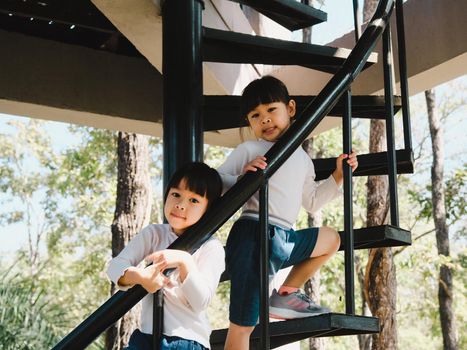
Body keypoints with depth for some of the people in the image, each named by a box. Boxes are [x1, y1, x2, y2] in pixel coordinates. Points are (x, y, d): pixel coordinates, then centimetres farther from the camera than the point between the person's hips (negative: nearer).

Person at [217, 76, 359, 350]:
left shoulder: (302, 158, 18)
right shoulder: (249, 151, -2)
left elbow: (311, 202, 27)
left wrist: (338, 176, 20)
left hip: (286, 239, 8)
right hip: (253, 237, -7)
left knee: (331, 239, 26)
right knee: (242, 325, -10)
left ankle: (286, 296, 15)